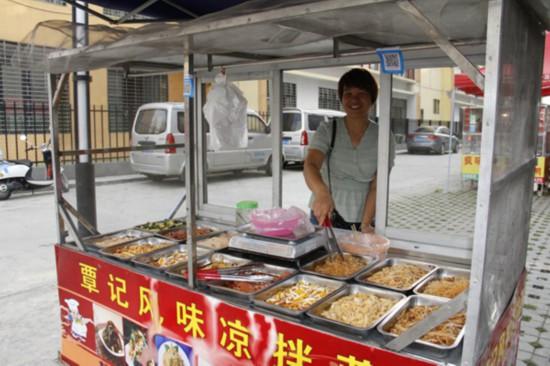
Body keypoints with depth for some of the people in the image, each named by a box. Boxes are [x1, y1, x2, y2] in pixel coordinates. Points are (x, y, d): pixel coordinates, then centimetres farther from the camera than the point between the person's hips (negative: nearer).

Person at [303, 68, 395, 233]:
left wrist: (365, 224, -19)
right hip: (324, 216, 0)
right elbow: (310, 165, -22)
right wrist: (321, 192, -42)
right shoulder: (327, 130, -6)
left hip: (361, 220, 1)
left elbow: (376, 187, -7)